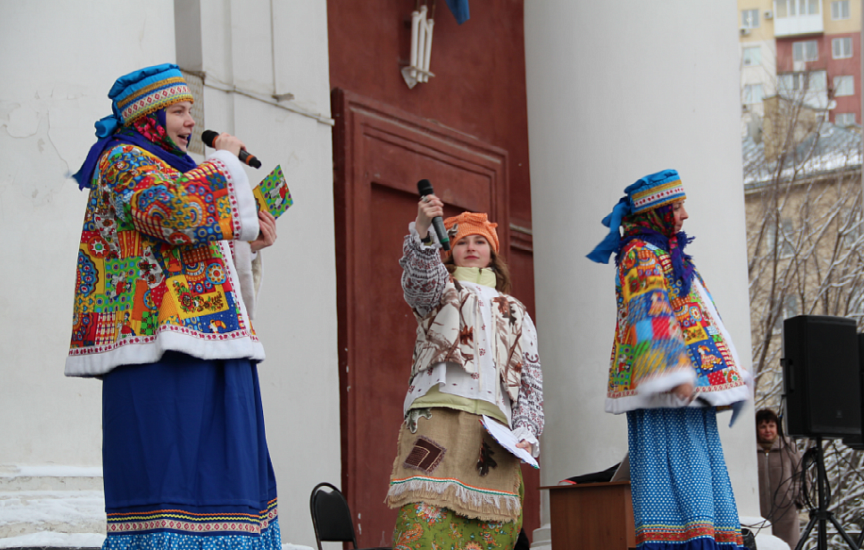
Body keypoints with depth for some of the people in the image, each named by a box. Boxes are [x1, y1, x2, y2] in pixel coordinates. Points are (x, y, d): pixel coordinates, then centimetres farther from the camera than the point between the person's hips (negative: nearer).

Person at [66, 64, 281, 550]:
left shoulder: (170, 171, 27)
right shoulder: (123, 162, -3)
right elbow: (182, 214, -22)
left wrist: (248, 245, 12)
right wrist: (224, 161, -8)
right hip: (162, 355, -10)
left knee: (214, 480, 5)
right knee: (168, 470, -15)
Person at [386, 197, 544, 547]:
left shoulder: (515, 313, 27)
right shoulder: (439, 290, 18)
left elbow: (531, 380, 21)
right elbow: (420, 275, -8)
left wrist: (526, 433, 4)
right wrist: (422, 230, -29)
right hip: (439, 419, -3)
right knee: (426, 519, -21)